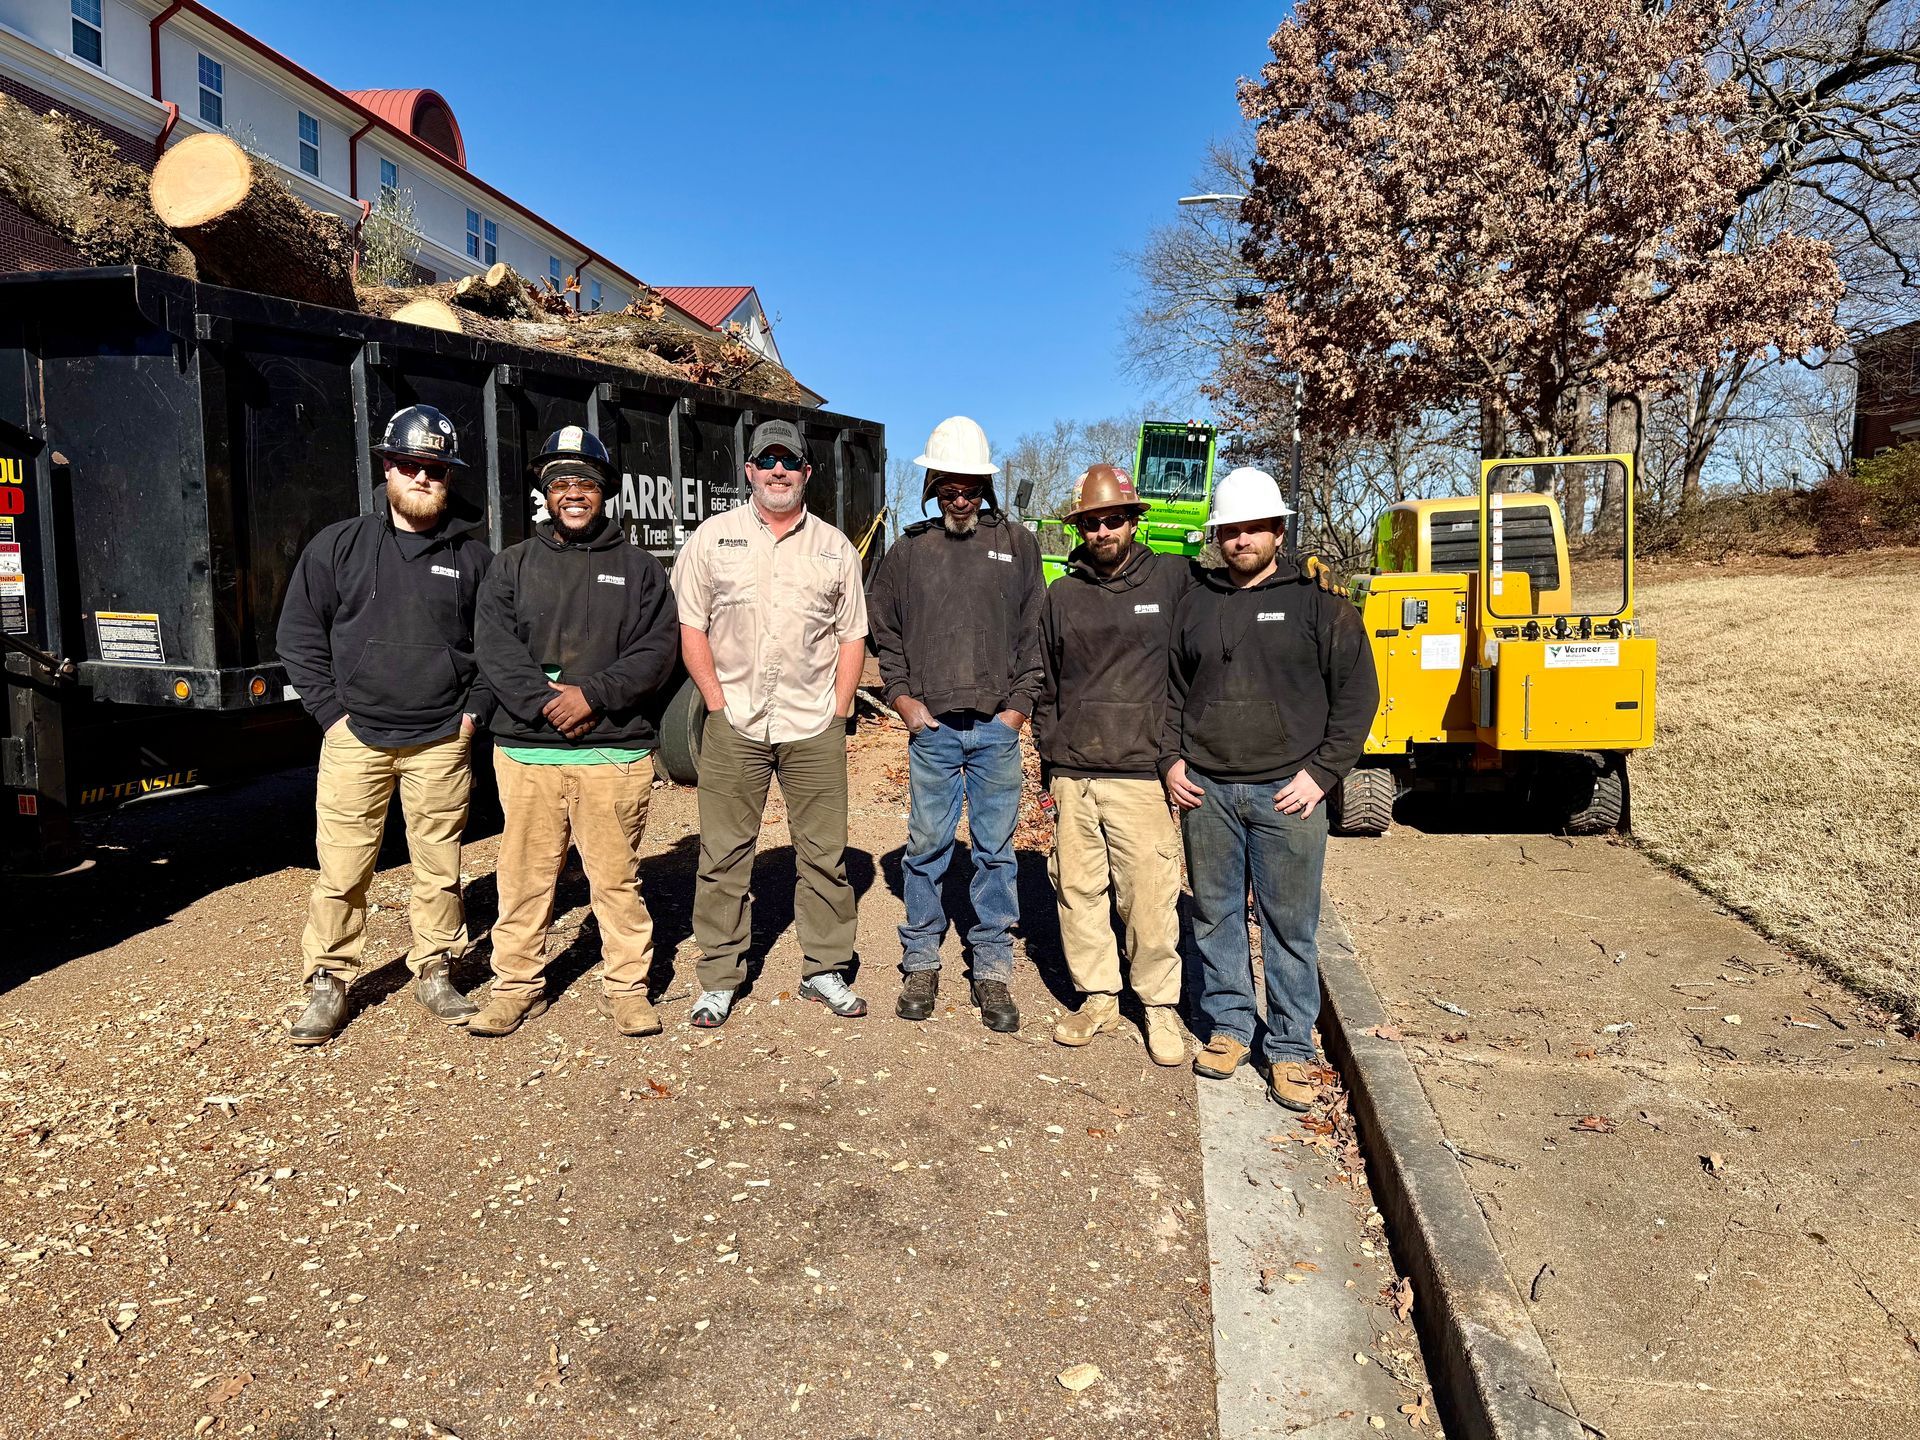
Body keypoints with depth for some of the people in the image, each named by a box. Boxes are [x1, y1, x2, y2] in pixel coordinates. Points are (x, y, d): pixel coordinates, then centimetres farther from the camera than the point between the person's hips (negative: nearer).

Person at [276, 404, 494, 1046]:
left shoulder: (474, 557, 4)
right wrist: (332, 712, -1)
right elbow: (300, 633, 6)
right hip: (355, 737, 0)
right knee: (340, 870, 3)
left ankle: (434, 973, 23)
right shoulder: (338, 546, 3)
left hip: (441, 742, 0)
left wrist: (474, 712, 2)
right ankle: (327, 983, 17)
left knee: (439, 868, 7)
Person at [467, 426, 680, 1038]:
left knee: (617, 878, 4)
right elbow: (494, 643, 0)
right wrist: (544, 700, -14)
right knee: (524, 877, 6)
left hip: (616, 752, -1)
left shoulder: (638, 567, 10)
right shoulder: (514, 564, 13)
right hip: (527, 749, 1)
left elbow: (659, 648, -1)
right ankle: (516, 986, 20)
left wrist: (593, 694, -13)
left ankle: (626, 987, 16)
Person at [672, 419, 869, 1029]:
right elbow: (689, 625, 3)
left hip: (814, 727, 1)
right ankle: (718, 977, 15)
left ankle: (825, 969, 19)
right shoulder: (713, 537, 5)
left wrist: (838, 712, 1)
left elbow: (852, 636, 11)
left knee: (825, 853, 6)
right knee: (723, 856, 4)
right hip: (733, 725, -1)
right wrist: (717, 703, -4)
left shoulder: (835, 547, 10)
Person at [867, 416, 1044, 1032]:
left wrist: (1018, 705, -1)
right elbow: (884, 632, 14)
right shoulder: (908, 550, 8)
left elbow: (1035, 633, 7)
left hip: (997, 728, 0)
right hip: (931, 727, 0)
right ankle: (921, 963, 19)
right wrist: (904, 699, 4)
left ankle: (992, 970, 15)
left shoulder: (1017, 544, 7)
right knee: (926, 847, 6)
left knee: (995, 850, 5)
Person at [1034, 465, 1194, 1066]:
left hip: (1141, 773, -3)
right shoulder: (1061, 595, 12)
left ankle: (1161, 1004, 15)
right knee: (1078, 891, 8)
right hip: (1072, 775, 4)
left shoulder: (1173, 578, 2)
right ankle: (1098, 998, 23)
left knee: (1150, 895, -3)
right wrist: (1049, 759, 13)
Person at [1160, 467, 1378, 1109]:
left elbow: (1357, 693, 0)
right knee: (1215, 915, 11)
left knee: (1290, 926, 4)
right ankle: (1228, 1025, 26)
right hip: (1205, 790, 3)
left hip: (1287, 791, -3)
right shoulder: (1194, 605, 10)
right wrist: (1171, 759, 4)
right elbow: (1170, 688, 17)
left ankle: (1292, 1047, 16)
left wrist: (1321, 772, -7)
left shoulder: (1318, 604, 1)